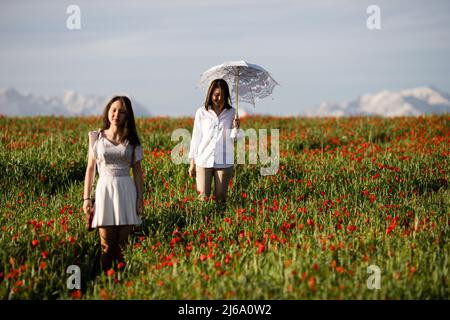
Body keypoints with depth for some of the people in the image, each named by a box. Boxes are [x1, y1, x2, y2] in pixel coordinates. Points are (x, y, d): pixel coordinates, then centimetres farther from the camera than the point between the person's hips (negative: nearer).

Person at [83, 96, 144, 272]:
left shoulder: (131, 140, 7)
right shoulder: (96, 138, 7)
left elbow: (137, 171, 7)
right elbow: (90, 169, 8)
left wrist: (140, 198, 0)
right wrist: (86, 198, 2)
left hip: (126, 190, 0)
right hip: (104, 189, 0)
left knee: (123, 243, -2)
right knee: (107, 245, -3)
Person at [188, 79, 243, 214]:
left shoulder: (232, 113, 5)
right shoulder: (201, 113, 3)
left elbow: (234, 139, 4)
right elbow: (196, 137, 7)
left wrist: (236, 128, -18)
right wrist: (192, 163, 6)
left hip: (224, 162, 0)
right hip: (204, 161, 0)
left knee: (221, 198, 5)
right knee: (203, 197, -4)